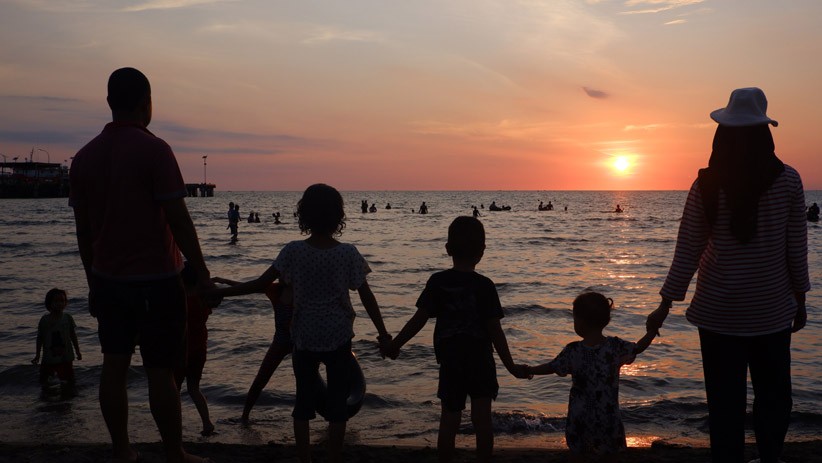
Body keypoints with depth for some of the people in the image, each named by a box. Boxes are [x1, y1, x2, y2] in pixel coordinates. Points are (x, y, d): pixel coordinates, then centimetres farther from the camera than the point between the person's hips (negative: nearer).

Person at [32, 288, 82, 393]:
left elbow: (73, 336, 7)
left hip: (66, 356, 0)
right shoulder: (45, 319, -4)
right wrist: (37, 355, 3)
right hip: (49, 357, 0)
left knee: (69, 380, 2)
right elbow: (40, 338, 2)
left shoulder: (67, 318, -1)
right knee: (43, 381, 7)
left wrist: (77, 352, 9)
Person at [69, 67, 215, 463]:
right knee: (160, 372, 1)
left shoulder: (84, 156, 5)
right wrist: (201, 271, -6)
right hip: (156, 280, -6)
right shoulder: (154, 150, -13)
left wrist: (93, 282, 18)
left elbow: (83, 230, 9)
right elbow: (178, 219, -16)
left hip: (108, 279, 6)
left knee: (114, 367, 12)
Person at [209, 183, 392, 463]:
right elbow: (367, 298, -7)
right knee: (337, 404, 9)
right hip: (338, 339, -1)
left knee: (303, 401, 14)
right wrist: (383, 334, 1)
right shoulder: (348, 254, -10)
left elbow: (260, 284, -9)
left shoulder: (293, 251, -9)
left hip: (304, 338, 1)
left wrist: (219, 293, 1)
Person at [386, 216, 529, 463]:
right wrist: (510, 366, -3)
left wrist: (395, 344, 4)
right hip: (481, 361, -1)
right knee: (482, 419, 8)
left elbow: (419, 319, -8)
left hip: (450, 361, 1)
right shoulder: (484, 286, -11)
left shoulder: (438, 282, -8)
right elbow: (495, 330, -11)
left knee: (449, 419, 10)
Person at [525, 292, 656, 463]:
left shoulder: (573, 351, -13)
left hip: (580, 421, -1)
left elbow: (551, 368, 2)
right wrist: (653, 330, 22)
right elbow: (639, 348, 6)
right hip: (609, 420, 1)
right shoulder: (616, 346, -11)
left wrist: (529, 370, 20)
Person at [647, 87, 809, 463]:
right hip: (772, 306, 1)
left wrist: (665, 306, 2)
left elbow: (687, 252, -6)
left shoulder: (705, 186, -8)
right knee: (773, 394, 17)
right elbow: (796, 247, -2)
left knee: (725, 398, 8)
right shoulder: (788, 180, -7)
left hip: (718, 308, 0)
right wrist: (799, 299, 11)